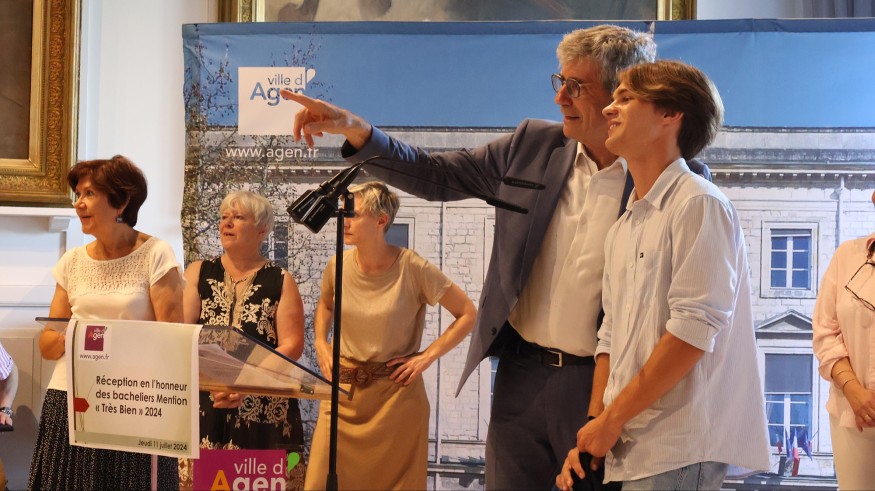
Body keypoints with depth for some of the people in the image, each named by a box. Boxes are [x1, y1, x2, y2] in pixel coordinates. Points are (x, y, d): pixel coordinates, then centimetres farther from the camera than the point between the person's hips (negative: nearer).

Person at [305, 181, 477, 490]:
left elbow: (467, 314, -4)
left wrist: (428, 356, -9)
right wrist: (320, 344, 5)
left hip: (397, 393, -3)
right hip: (344, 390, 3)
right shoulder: (338, 266, -2)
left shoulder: (412, 268, -13)